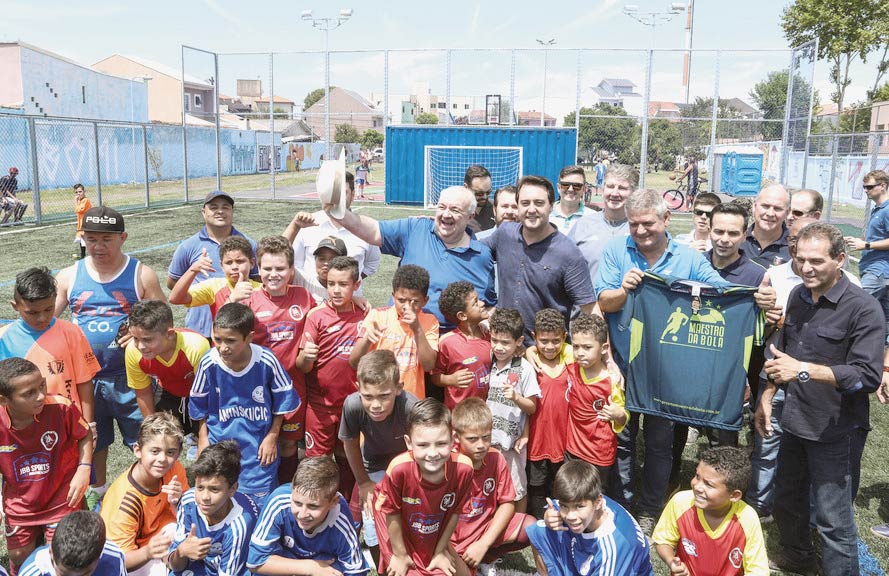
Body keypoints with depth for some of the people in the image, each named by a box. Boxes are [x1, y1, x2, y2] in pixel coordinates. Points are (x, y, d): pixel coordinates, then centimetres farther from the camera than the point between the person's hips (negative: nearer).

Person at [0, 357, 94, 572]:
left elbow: (85, 435, -8)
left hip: (61, 500, -2)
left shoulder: (61, 407, -28)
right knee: (19, 559, 21)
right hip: (19, 505, 2)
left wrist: (84, 469, -21)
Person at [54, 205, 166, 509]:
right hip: (85, 378, 3)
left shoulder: (141, 275, -4)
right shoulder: (69, 276, 2)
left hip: (130, 377, -3)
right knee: (92, 440, 19)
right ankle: (97, 492, 42)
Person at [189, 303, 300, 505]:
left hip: (259, 446, -1)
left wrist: (272, 436, -2)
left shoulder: (266, 361, -19)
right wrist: (203, 438, 4)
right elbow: (199, 405, 3)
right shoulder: (208, 363, -15)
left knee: (261, 503, 11)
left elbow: (282, 401, -3)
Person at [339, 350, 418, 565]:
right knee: (375, 535, -2)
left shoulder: (411, 407, -40)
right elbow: (350, 443, -12)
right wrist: (363, 482, -1)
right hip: (375, 469, 1)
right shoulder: (352, 405, -33)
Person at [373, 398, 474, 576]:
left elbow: (454, 512, -11)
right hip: (403, 538, -2)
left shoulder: (463, 467, -29)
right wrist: (400, 555, -4)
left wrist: (440, 551, 1)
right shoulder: (399, 468, -35)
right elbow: (392, 512, -17)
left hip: (436, 539, 3)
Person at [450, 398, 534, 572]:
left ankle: (487, 556, 10)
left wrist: (484, 543, -11)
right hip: (452, 540, -5)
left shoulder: (496, 459, -8)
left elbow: (507, 504, -3)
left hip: (488, 528, 5)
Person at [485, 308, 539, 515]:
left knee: (517, 490, 9)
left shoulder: (524, 369, -12)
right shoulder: (488, 363, 0)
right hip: (488, 437, 4)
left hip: (513, 440, -4)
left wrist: (515, 397, -26)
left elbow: (531, 407, -7)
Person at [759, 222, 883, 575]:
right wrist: (767, 395, 13)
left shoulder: (863, 308, -17)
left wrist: (804, 370, -31)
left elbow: (868, 376, -24)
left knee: (833, 519, 0)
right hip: (794, 422, 7)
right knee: (787, 499, 23)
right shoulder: (798, 296, 4)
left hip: (835, 431, -7)